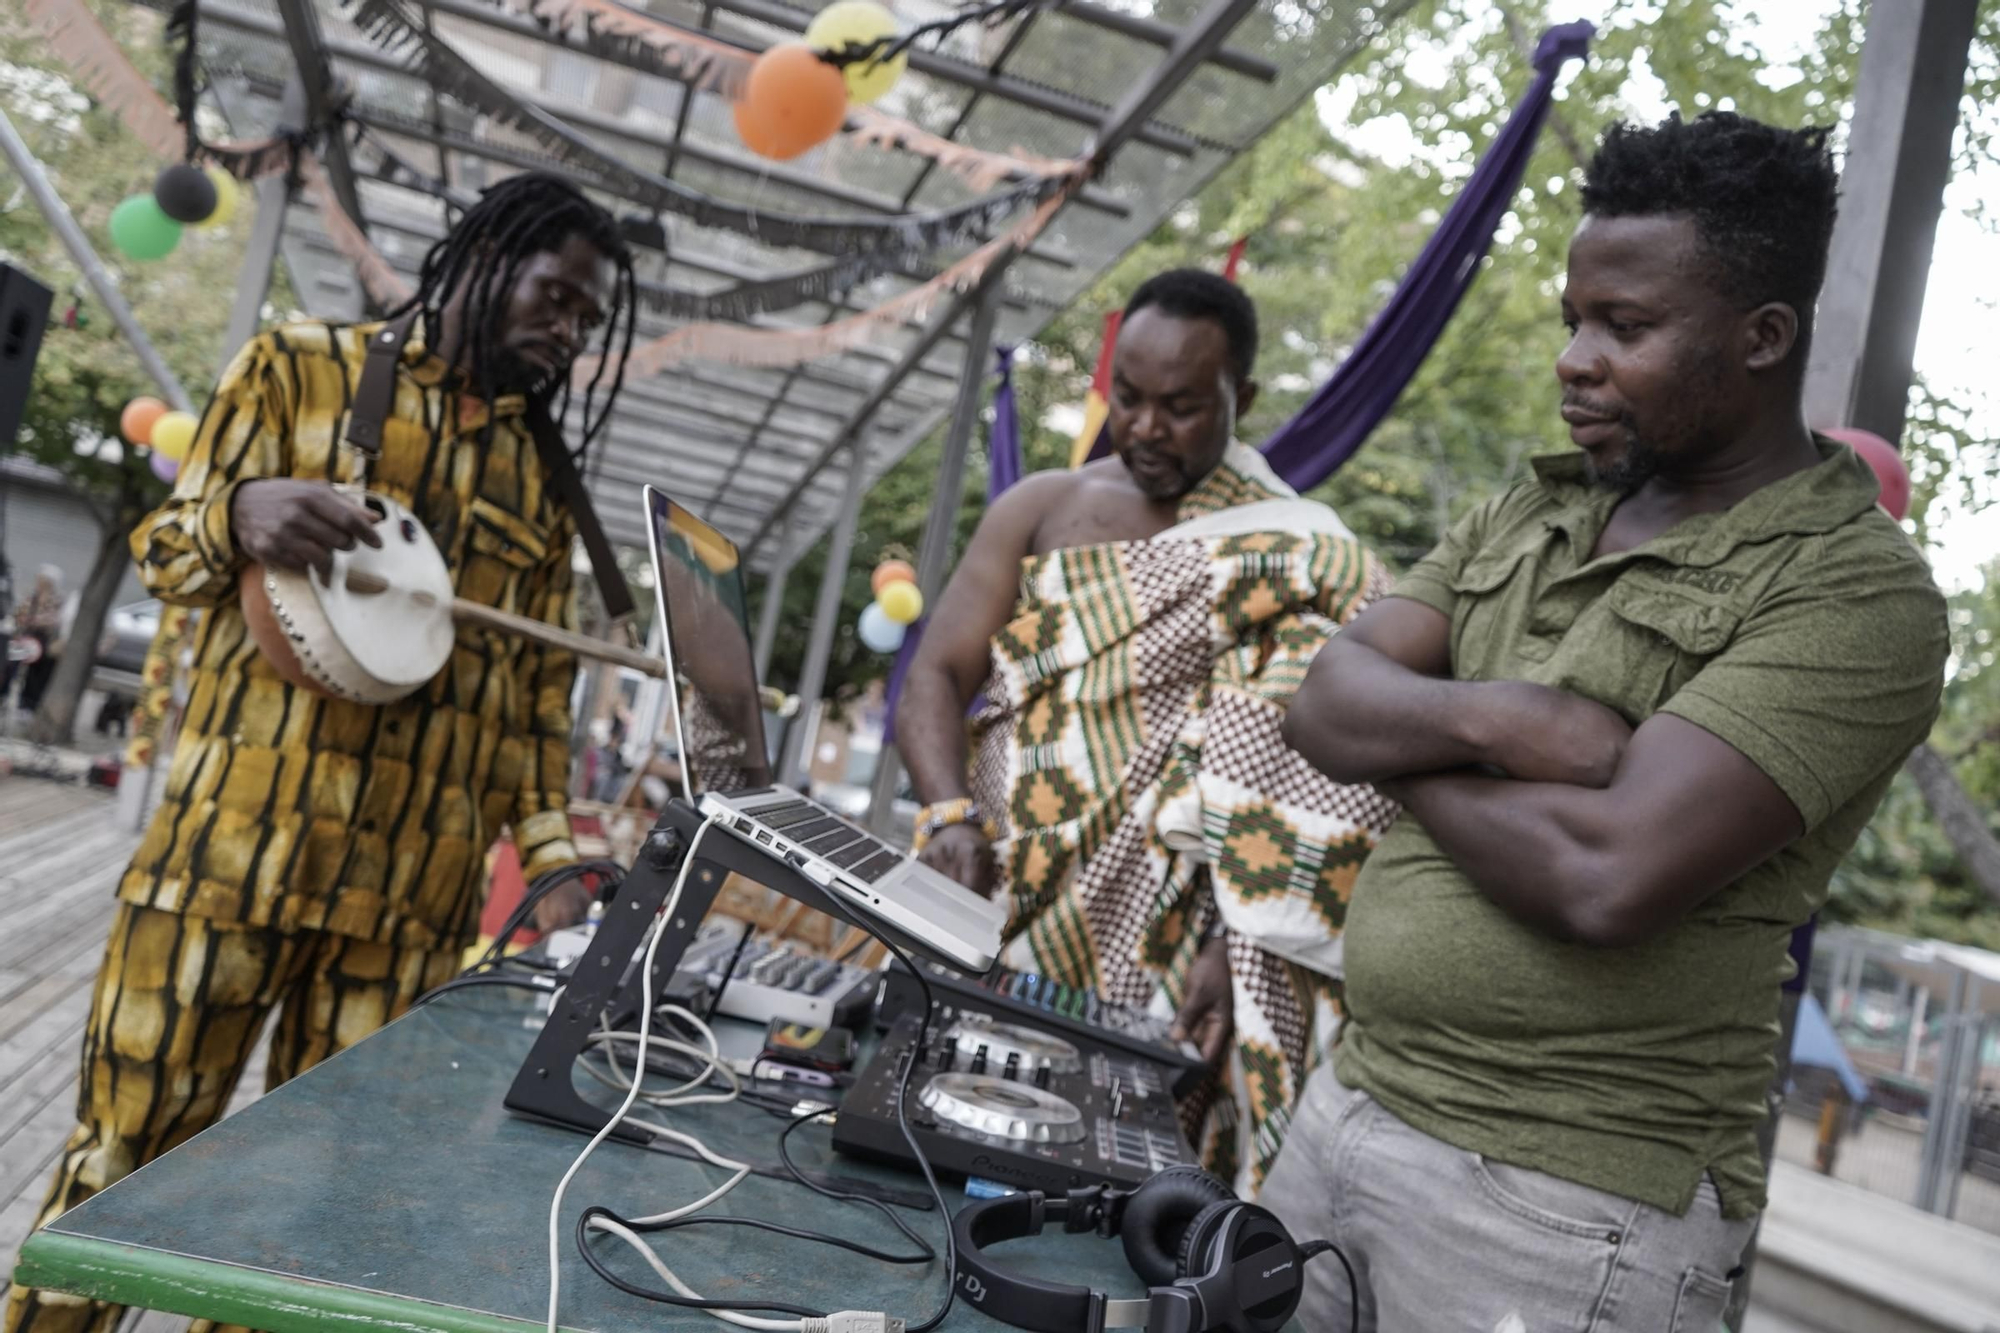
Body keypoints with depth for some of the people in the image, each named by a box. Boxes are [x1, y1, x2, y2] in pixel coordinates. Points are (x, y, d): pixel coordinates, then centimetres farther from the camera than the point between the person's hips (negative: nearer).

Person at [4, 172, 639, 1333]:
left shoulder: (546, 488, 14)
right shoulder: (301, 367, 5)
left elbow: (538, 693, 13)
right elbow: (163, 548, 3)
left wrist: (554, 854, 1)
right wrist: (241, 514, -21)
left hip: (415, 890, 3)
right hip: (236, 843, -3)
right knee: (132, 1150, 5)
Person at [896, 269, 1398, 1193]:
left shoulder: (1295, 560, 2)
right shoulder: (1041, 509, 12)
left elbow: (1306, 779, -8)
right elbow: (935, 676, 5)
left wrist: (1238, 941, -21)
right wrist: (952, 816, -13)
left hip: (1160, 938, -2)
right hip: (994, 905, 3)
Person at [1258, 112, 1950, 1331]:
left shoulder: (1859, 592, -13)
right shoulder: (1531, 515, 9)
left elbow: (1608, 879, -24)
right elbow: (1325, 704, 0)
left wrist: (1404, 746, -9)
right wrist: (1495, 718, -19)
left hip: (1567, 1205, -6)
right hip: (1347, 1102, 6)